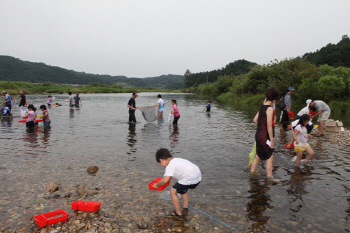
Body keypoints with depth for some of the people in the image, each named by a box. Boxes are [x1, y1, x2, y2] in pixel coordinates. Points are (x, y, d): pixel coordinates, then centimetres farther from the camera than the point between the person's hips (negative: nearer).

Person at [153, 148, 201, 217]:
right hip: (198, 176, 10)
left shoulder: (170, 166, -6)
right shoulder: (177, 160, 21)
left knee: (173, 191, 3)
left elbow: (165, 180, -15)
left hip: (189, 179, -10)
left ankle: (178, 213, 10)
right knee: (183, 189, 34)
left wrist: (157, 185, 2)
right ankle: (185, 207, 42)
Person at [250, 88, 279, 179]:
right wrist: (272, 139, -16)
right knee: (270, 157, 2)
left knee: (259, 156, 20)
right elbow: (269, 125, -19)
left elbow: (255, 120, 14)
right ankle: (269, 177, 6)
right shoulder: (270, 108, -17)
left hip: (258, 134, 8)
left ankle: (252, 172, 29)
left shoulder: (262, 106, 8)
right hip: (264, 136, -8)